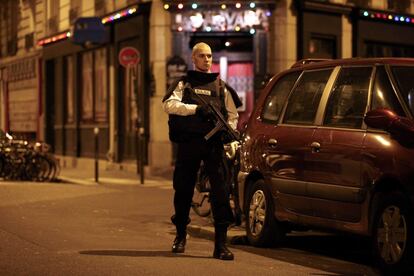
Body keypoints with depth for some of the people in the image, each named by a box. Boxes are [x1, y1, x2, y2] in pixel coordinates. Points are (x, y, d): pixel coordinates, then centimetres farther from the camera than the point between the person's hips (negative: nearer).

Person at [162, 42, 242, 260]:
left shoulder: (221, 87, 17)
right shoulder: (183, 84, 11)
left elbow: (233, 114, 20)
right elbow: (168, 104, -7)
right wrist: (196, 108, -19)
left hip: (214, 144, 0)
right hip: (188, 143, 0)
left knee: (220, 190, -10)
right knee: (183, 189, 8)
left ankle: (221, 244, -10)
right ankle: (180, 235, 28)